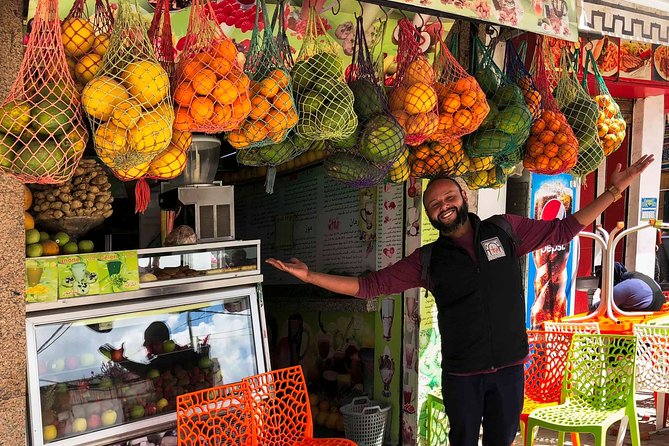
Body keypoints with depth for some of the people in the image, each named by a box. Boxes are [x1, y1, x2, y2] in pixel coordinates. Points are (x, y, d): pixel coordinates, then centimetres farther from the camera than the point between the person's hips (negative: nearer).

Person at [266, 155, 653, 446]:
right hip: (461, 373, 0)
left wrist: (614, 191, 4)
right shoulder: (428, 260, -1)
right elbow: (368, 286, -3)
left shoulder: (505, 230, 1)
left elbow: (562, 230, 9)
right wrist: (311, 276, -10)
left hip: (509, 365, 1)